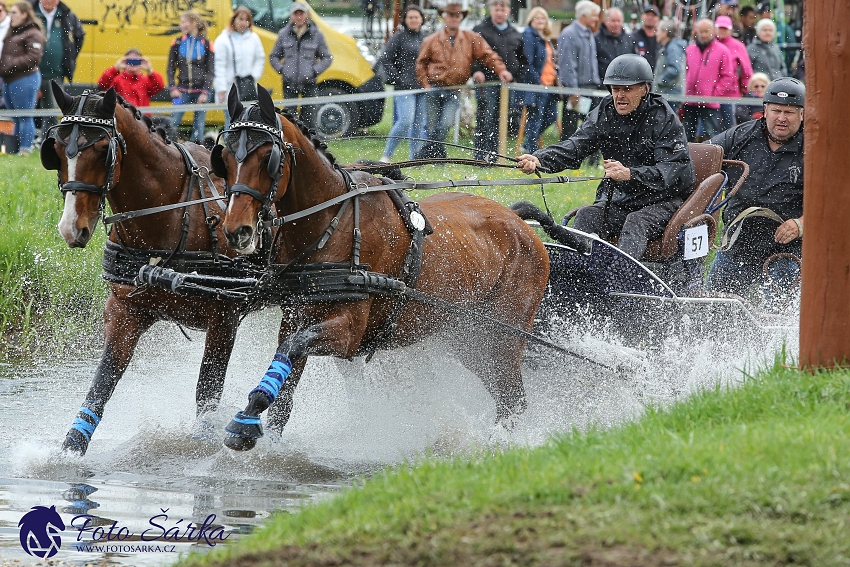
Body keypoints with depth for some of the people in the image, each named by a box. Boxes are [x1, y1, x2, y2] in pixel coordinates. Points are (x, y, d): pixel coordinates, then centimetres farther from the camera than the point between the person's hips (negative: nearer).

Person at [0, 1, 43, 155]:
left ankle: (25, 149, -1)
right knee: (16, 118, 13)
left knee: (24, 117, -4)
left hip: (25, 80, -9)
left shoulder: (33, 34, -7)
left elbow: (33, 57, -16)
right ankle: (14, 148, 18)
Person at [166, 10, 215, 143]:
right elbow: (170, 68, 8)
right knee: (173, 122, -8)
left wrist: (205, 92, -8)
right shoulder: (177, 43, 5)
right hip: (182, 90, 1)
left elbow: (211, 71, 0)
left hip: (200, 91, -1)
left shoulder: (206, 45, 1)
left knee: (199, 125, 2)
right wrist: (172, 88, -4)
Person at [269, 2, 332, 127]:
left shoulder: (316, 34, 1)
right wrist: (281, 69, -2)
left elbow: (327, 58, 6)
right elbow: (273, 56, 15)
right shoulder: (284, 34, 6)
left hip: (309, 84, -1)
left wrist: (315, 71, -7)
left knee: (307, 117, -1)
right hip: (289, 83, 1)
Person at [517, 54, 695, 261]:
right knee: (587, 216, -22)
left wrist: (630, 174, -36)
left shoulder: (664, 119, -10)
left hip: (661, 200, -5)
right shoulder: (605, 113, 5)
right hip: (618, 198, 5)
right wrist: (539, 160, -28)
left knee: (636, 223, -33)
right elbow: (577, 145, -8)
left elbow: (673, 171, -20)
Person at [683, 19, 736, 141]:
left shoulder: (722, 51, -1)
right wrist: (684, 92, 5)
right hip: (689, 102, 5)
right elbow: (684, 73, 16)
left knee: (712, 136, -6)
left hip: (710, 104, -5)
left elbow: (728, 77, -2)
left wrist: (715, 94, -9)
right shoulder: (689, 50, 12)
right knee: (687, 136, 10)